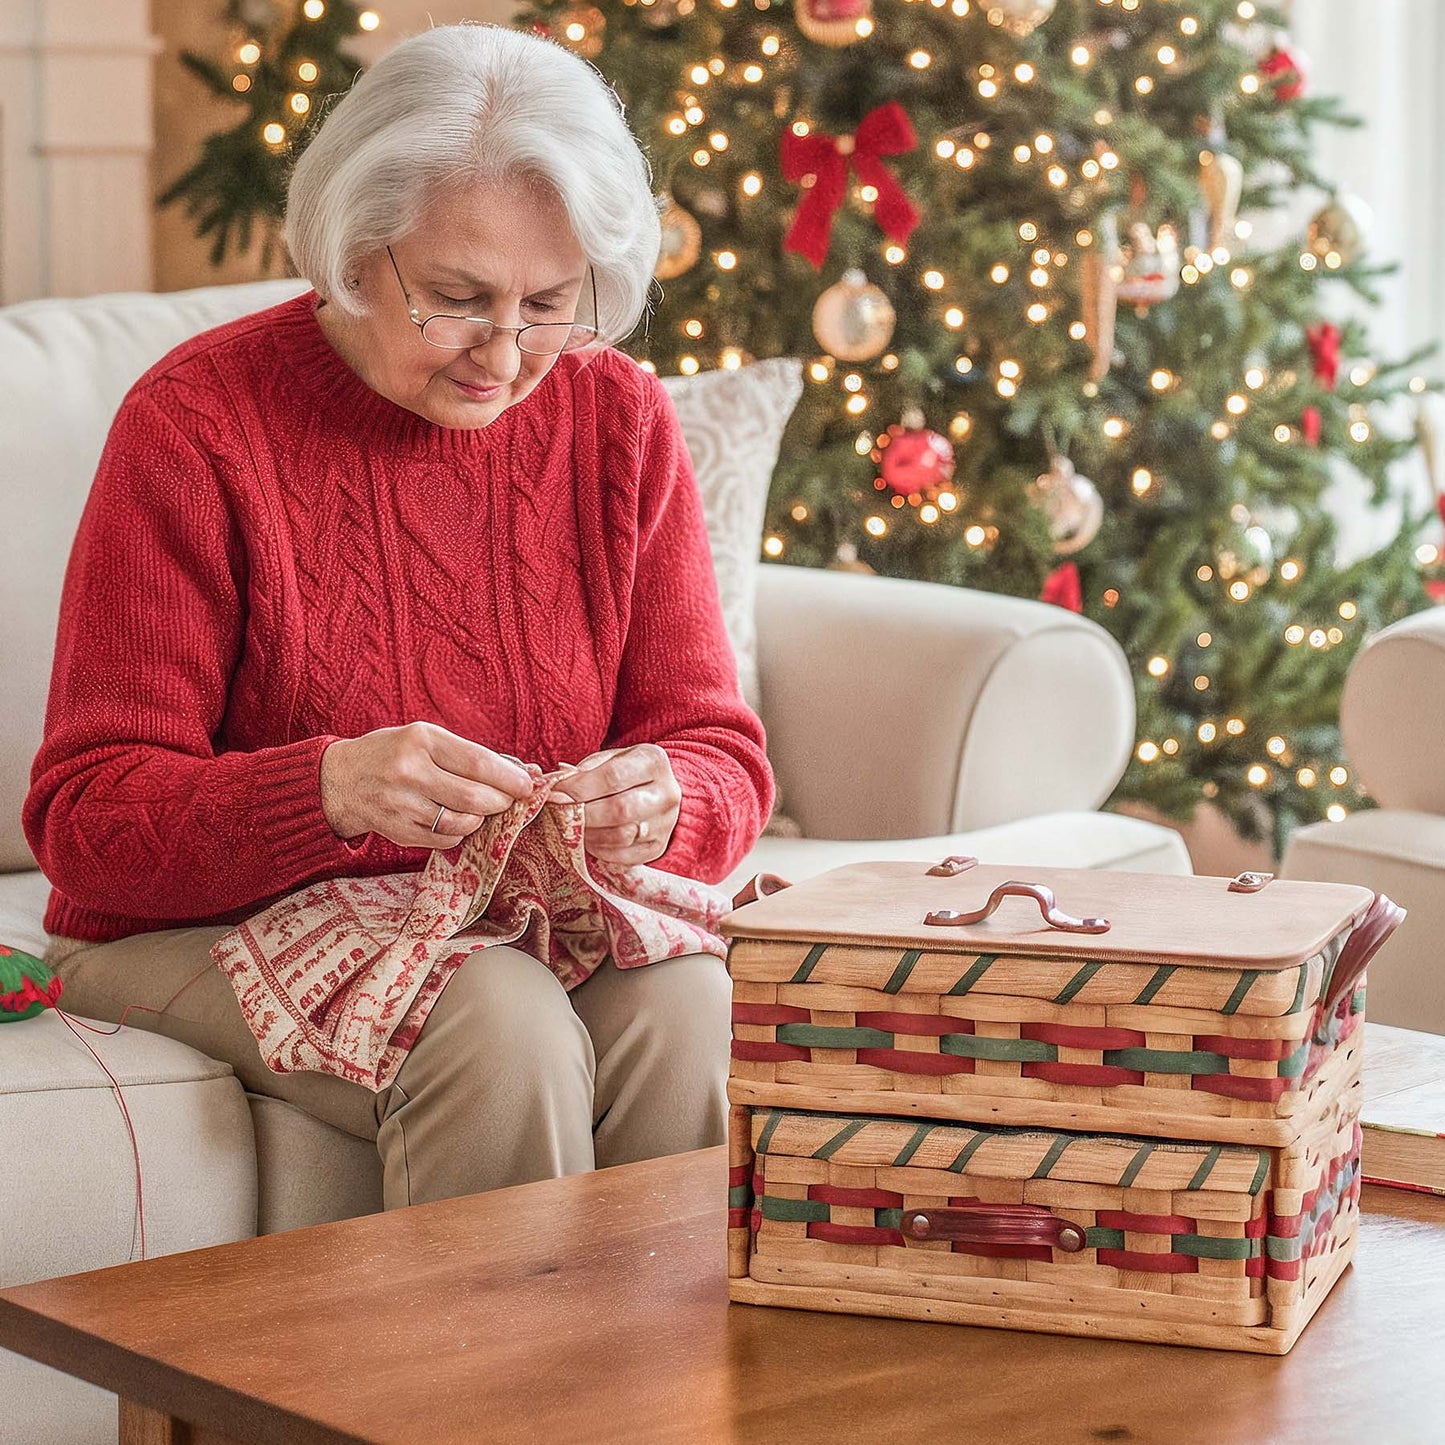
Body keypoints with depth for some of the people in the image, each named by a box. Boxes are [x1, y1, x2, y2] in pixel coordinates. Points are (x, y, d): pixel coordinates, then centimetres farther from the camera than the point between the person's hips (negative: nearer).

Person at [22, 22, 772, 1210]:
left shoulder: (621, 419, 1)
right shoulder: (198, 422, -11)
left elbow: (725, 759, 3)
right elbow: (85, 814, -14)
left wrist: (662, 803, -23)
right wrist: (328, 789, -32)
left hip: (531, 927, 4)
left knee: (691, 1013, -27)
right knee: (502, 1027, -31)